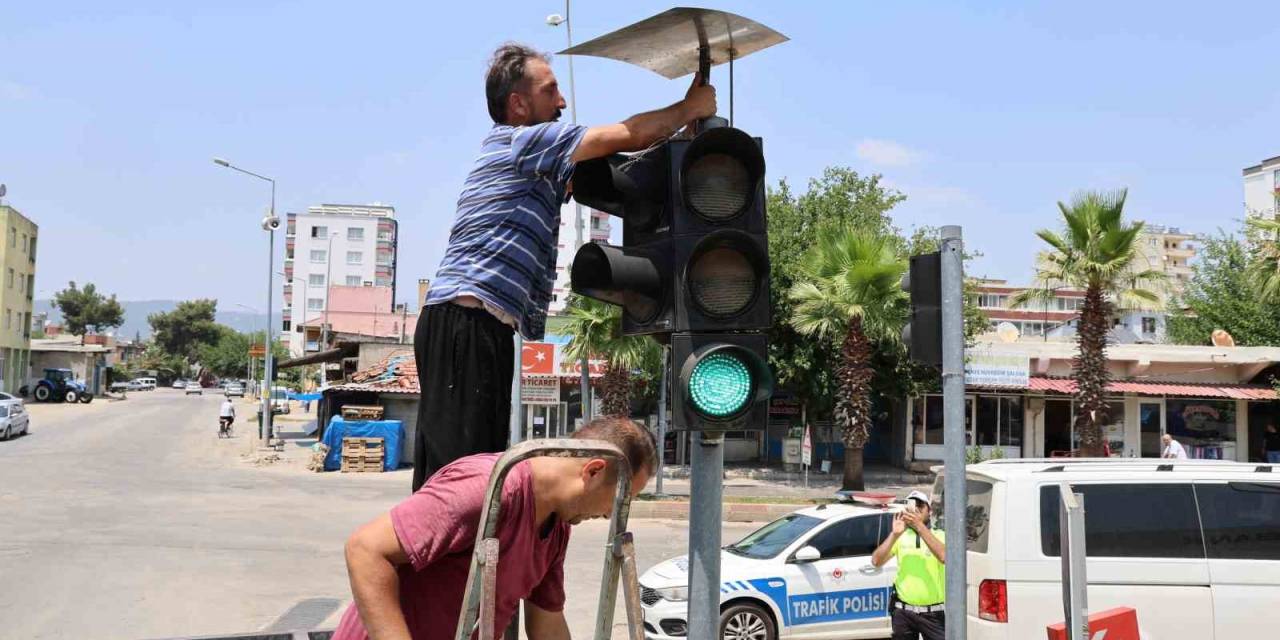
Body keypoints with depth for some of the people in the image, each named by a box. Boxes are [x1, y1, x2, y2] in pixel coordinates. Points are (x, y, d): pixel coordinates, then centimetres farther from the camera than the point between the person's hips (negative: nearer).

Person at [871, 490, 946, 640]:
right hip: (903, 612, 2)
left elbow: (944, 556, -23)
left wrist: (920, 526, -28)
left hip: (933, 614, -2)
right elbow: (876, 561, -9)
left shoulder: (939, 535, 0)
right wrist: (894, 534, -21)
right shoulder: (900, 537, 5)